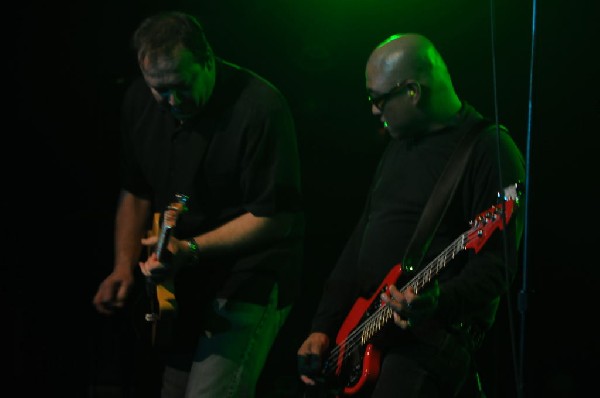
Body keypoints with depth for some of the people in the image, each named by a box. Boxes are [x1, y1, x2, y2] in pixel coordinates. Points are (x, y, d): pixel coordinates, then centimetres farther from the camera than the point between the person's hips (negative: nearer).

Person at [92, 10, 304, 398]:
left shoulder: (260, 107, -21)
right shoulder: (140, 101, 1)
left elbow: (276, 217, -21)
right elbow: (135, 191, 13)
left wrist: (191, 249, -27)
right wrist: (124, 267, 1)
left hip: (250, 286, -7)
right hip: (182, 288, 7)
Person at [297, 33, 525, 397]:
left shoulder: (489, 148, -9)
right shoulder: (398, 144, 18)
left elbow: (498, 265, -17)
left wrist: (438, 302, -32)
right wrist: (323, 326, 14)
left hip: (433, 336, -8)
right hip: (365, 334, 9)